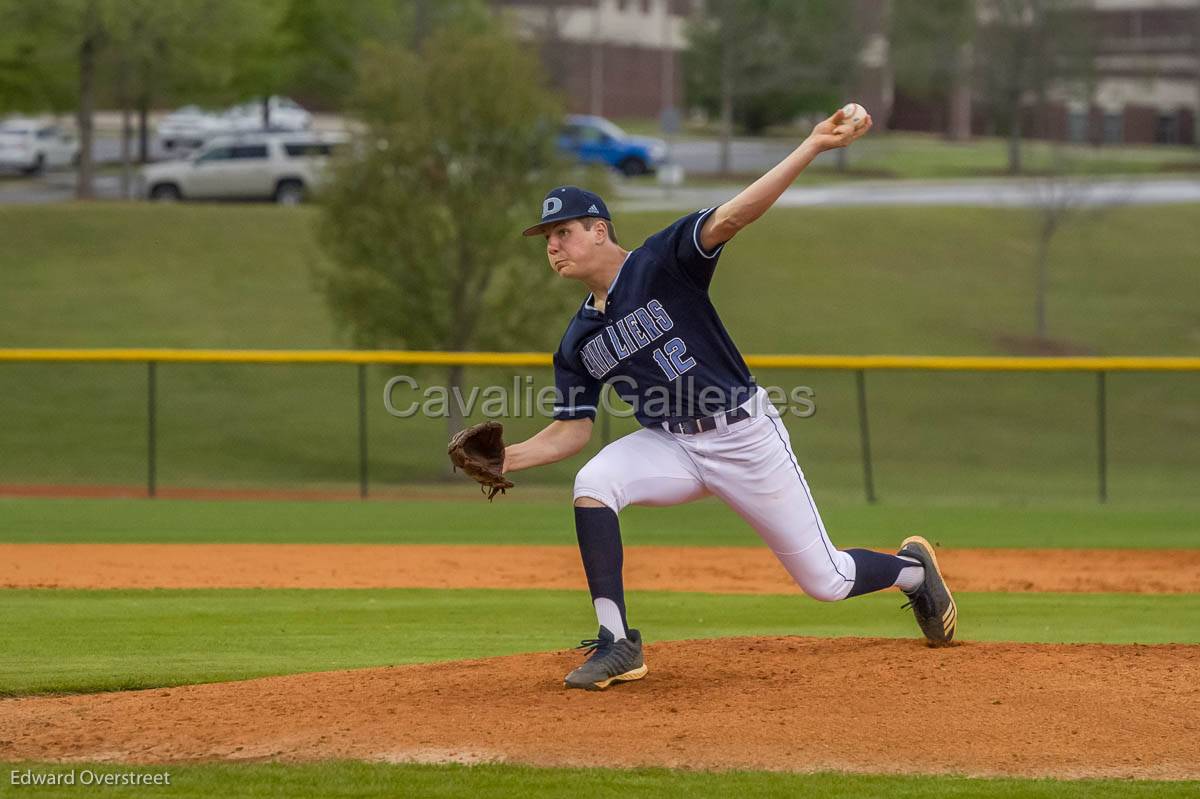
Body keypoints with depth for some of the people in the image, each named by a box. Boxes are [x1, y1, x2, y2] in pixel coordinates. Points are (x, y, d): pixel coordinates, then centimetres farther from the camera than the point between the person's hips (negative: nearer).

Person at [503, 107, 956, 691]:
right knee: (592, 483, -26)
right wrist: (507, 459, -12)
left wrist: (814, 147, -38)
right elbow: (572, 429, 6)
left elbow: (730, 217, -26)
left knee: (824, 581, 2)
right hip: (671, 446, 5)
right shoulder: (578, 342, 4)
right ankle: (617, 644, -22)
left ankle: (912, 568, 37)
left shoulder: (661, 263, -14)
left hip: (744, 436, -5)